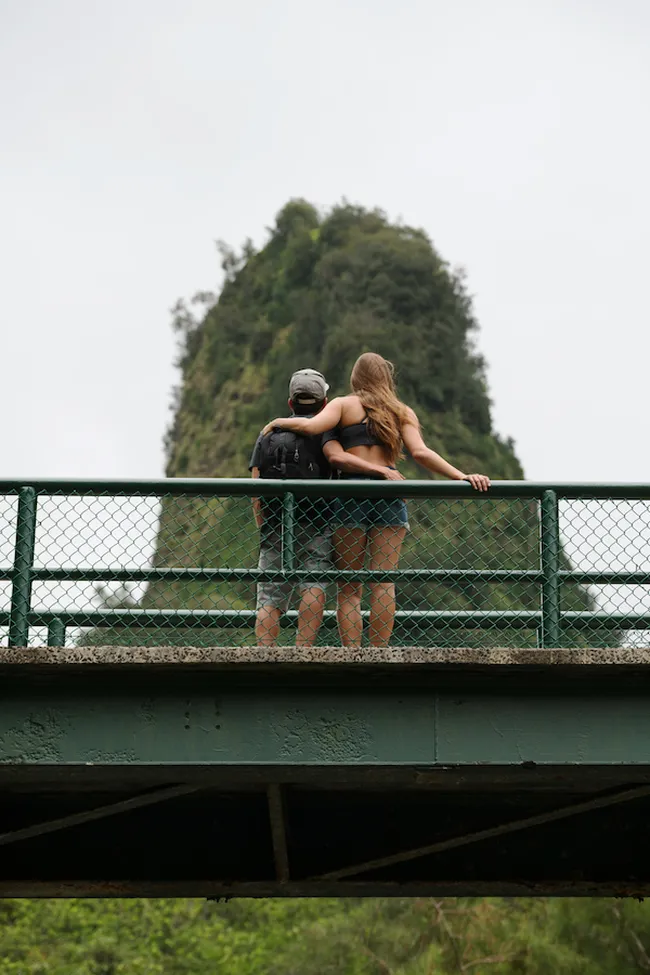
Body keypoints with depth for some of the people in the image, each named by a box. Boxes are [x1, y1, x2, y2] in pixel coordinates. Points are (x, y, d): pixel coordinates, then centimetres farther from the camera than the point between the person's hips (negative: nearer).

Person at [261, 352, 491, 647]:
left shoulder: (344, 404, 11)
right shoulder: (403, 412, 16)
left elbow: (311, 426, -6)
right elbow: (420, 452, 0)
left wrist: (279, 421, 12)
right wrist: (462, 477, -4)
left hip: (350, 493, -1)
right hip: (390, 494, 1)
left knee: (348, 587, 1)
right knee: (383, 582, -2)